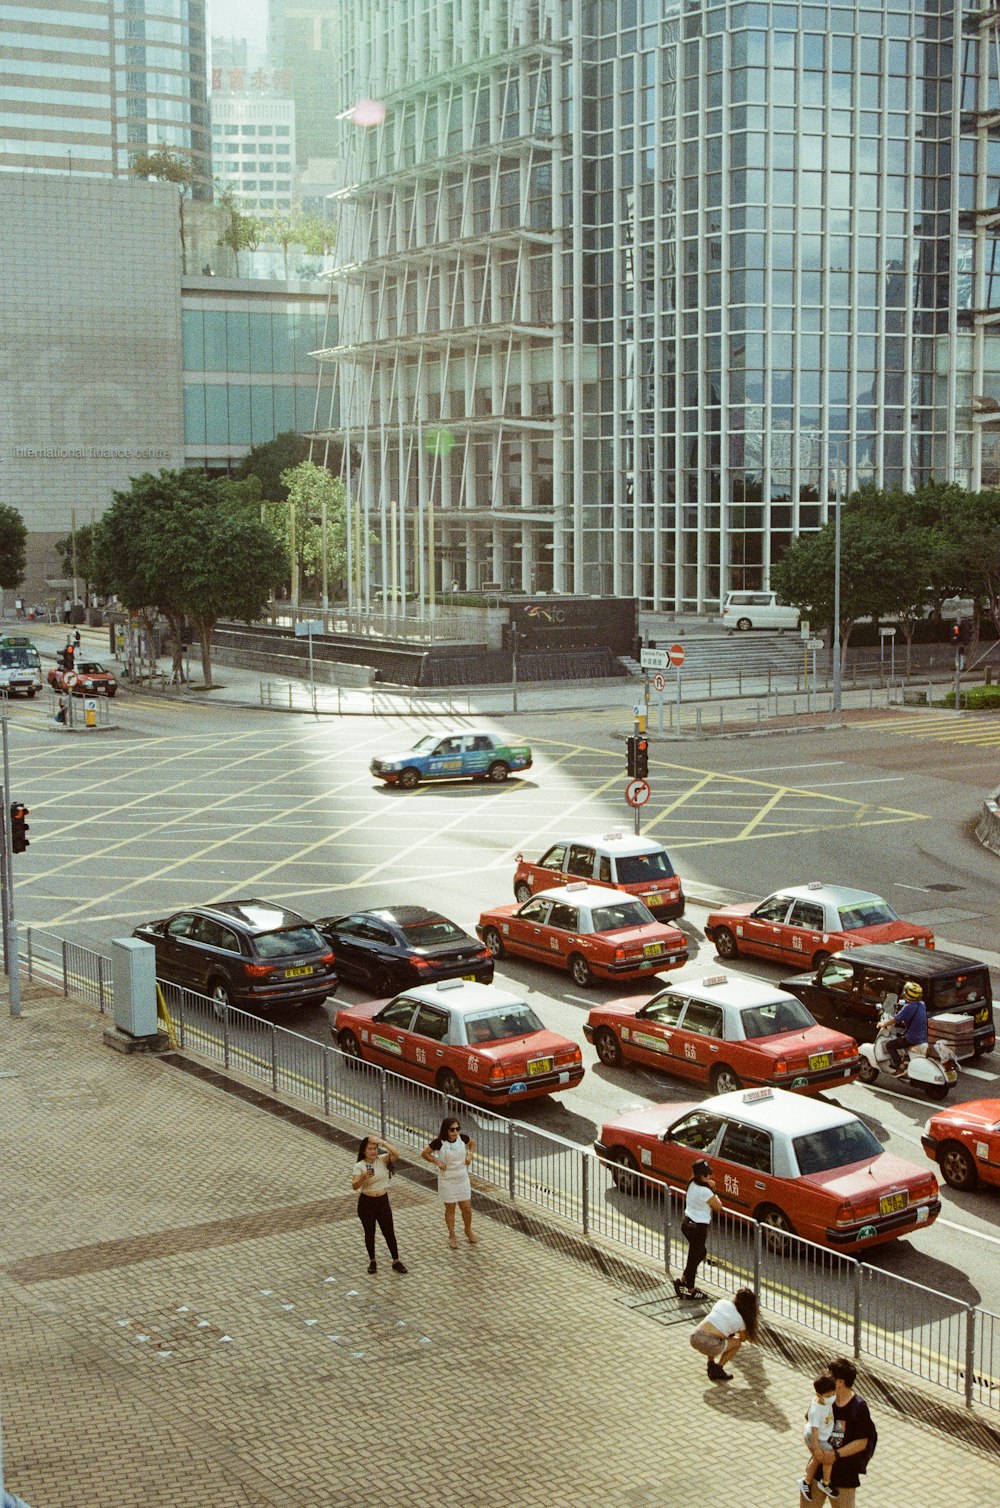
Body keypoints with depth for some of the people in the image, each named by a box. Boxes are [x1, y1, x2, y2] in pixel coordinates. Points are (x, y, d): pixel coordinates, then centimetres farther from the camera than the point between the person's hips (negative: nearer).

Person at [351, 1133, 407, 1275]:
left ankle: (396, 1262, 16)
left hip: (383, 1201, 2)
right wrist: (364, 1177, -41)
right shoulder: (359, 1166, -12)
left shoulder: (382, 1160, -5)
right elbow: (354, 1186, -22)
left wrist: (381, 1142, -30)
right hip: (366, 1203, -2)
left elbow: (396, 1154, -24)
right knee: (369, 1233, 11)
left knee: (389, 1232, 5)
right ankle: (372, 1261, 27)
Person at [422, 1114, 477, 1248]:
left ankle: (468, 1231, 35)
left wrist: (470, 1154, -2)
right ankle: (452, 1236, 27)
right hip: (447, 1181, -3)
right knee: (450, 1209, 9)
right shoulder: (439, 1142, -18)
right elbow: (424, 1153, -6)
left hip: (462, 1179, 3)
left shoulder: (462, 1138, -9)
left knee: (467, 1208, 9)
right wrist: (437, 1162, -17)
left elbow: (472, 1143, 14)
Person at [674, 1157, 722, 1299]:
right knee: (695, 1257, 7)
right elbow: (718, 1206, -14)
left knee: (699, 1254, 25)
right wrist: (713, 1190, -5)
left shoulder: (692, 1185, 1)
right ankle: (690, 1290, 21)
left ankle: (683, 1280, 30)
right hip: (698, 1227, -9)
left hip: (687, 1222, 9)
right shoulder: (705, 1191, -26)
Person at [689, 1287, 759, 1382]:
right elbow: (743, 1338, 25)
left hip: (694, 1337, 5)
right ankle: (717, 1371, 17)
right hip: (708, 1345, -5)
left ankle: (711, 1364, 34)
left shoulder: (722, 1302, 13)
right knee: (737, 1343, 19)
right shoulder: (740, 1320, 4)